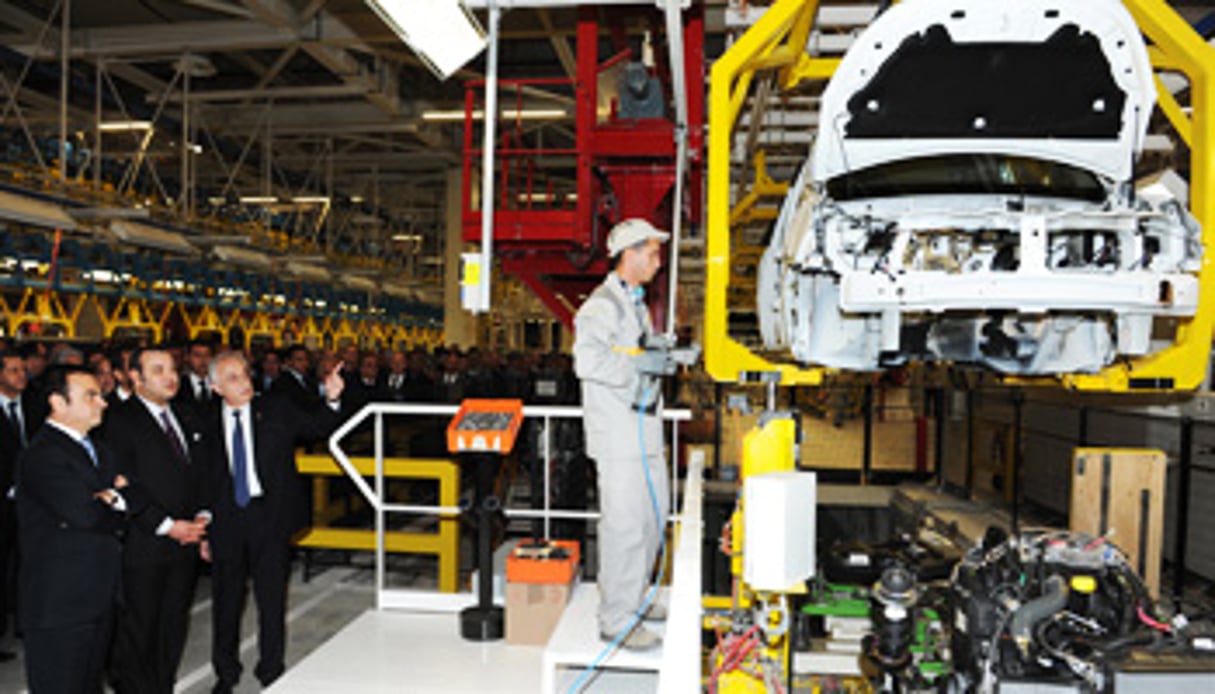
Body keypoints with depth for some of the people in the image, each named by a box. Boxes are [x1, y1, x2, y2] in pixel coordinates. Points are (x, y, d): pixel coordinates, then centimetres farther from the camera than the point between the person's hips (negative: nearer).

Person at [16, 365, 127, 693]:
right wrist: (115, 499, -7)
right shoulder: (42, 455, -17)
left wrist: (113, 497, -12)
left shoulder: (97, 450, 14)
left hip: (98, 596, 8)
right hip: (59, 603, -8)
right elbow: (87, 515, -27)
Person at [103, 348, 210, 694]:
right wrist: (167, 526, -16)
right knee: (138, 628, 5)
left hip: (186, 540, 6)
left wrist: (202, 515, 0)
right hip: (144, 545, -6)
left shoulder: (186, 418, 14)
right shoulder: (120, 420, -8)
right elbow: (125, 485, -14)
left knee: (175, 624, 13)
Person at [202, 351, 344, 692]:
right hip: (227, 521, 1)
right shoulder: (210, 424, -1)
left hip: (271, 515, -1)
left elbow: (316, 427, -5)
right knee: (226, 600, 14)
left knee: (272, 599, 9)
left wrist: (332, 399, -24)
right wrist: (204, 530, 2)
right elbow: (206, 480, 3)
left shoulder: (277, 409, 0)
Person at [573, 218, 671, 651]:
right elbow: (588, 358, -29)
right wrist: (640, 369, -24)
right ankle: (616, 620, 7)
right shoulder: (603, 304, -14)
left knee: (651, 517, 19)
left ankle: (634, 596, 36)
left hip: (644, 432, 10)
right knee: (625, 525, -5)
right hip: (618, 434, -10)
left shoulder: (636, 302, 18)